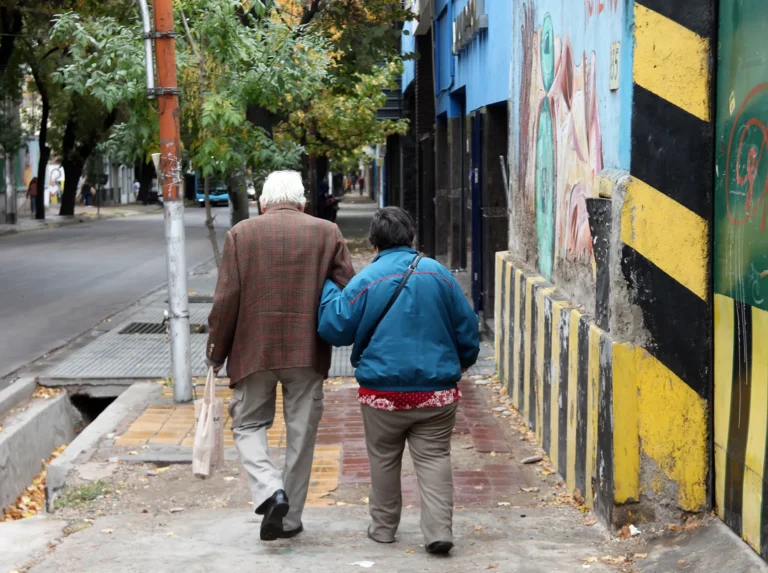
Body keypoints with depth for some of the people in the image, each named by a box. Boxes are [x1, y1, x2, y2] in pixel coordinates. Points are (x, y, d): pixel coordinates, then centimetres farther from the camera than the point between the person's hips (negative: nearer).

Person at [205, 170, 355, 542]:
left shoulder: (241, 234, 0)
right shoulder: (327, 233, 3)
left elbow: (226, 300, -3)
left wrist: (215, 353, 7)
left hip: (254, 350, -1)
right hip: (307, 351, 1)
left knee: (248, 423, 14)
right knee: (301, 433, 11)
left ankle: (269, 491, -10)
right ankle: (290, 518, 17)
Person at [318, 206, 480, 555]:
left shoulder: (367, 279, -8)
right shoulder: (438, 273, 0)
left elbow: (335, 328, -5)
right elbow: (466, 327, 6)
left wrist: (328, 287, 10)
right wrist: (462, 362, 24)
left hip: (383, 389, -1)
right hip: (437, 390, 1)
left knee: (384, 459, 15)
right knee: (434, 458, 4)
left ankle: (383, 527, 24)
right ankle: (439, 531, -5)